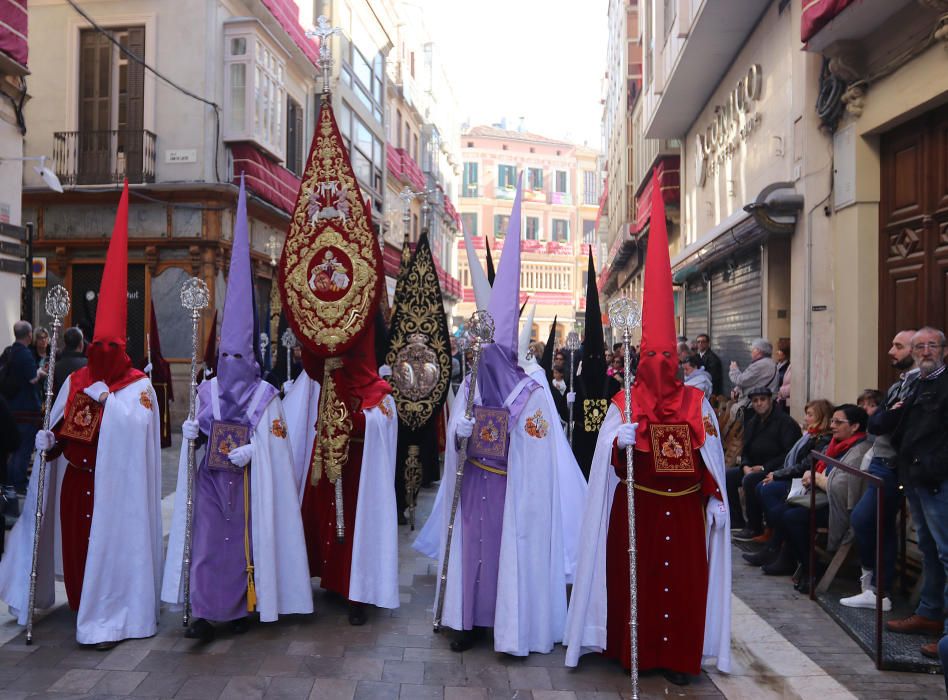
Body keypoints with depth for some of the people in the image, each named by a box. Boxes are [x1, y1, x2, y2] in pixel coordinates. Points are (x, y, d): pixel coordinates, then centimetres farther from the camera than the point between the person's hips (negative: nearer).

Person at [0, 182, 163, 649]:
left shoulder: (139, 385, -5)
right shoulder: (75, 381, 10)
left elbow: (138, 423, -22)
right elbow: (56, 427, 10)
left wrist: (106, 397, -21)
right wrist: (47, 441, -9)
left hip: (116, 482, -5)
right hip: (77, 477, 5)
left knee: (112, 542, -3)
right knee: (76, 539, 11)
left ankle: (109, 618, 5)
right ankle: (84, 606, 30)